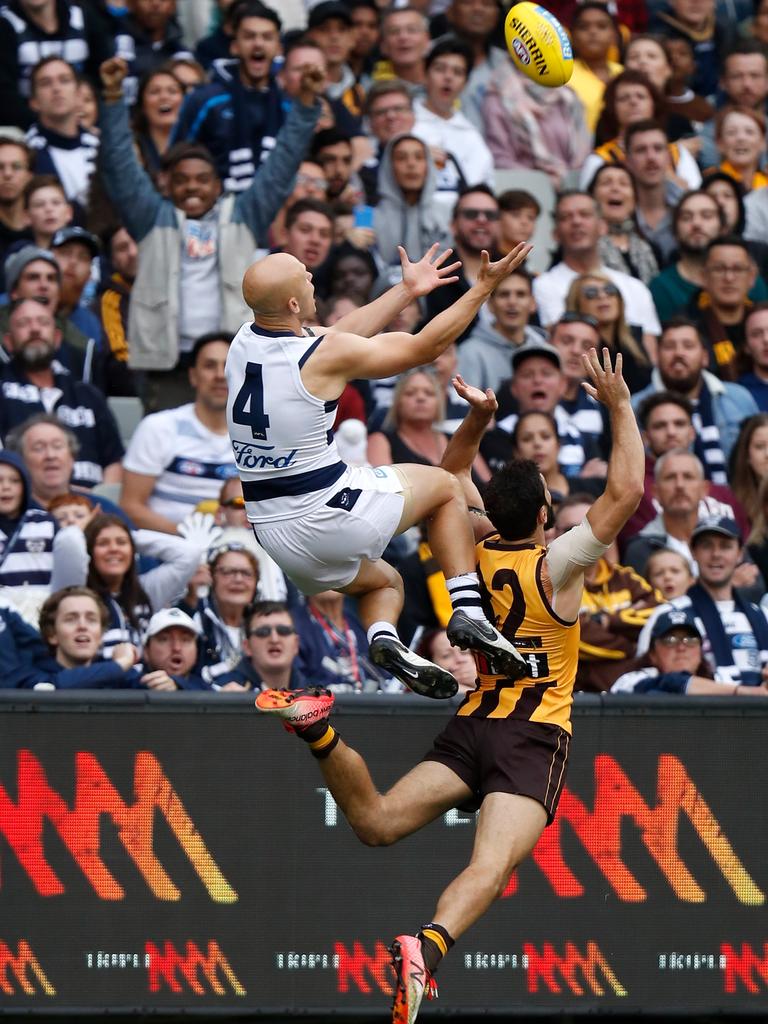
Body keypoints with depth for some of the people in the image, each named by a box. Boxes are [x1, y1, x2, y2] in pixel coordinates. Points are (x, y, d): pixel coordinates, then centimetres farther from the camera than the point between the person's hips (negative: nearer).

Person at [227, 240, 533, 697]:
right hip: (328, 513, -6)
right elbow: (426, 347, -7)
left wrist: (407, 291, 27)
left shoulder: (244, 342, 2)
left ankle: (383, 638, 0)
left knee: (384, 581, 32)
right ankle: (468, 612, 8)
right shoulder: (326, 356, -18)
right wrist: (485, 287, 2)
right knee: (444, 486, 20)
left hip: (271, 532, 6)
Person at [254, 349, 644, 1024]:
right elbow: (625, 492, -7)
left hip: (470, 728, 5)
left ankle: (319, 729, -26)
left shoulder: (473, 552, 8)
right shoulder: (554, 566, -6)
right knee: (492, 863, -24)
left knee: (375, 822, -2)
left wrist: (479, 418, 20)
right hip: (535, 738, -5)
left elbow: (453, 479, 28)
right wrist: (619, 407, -1)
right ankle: (430, 945, -52)